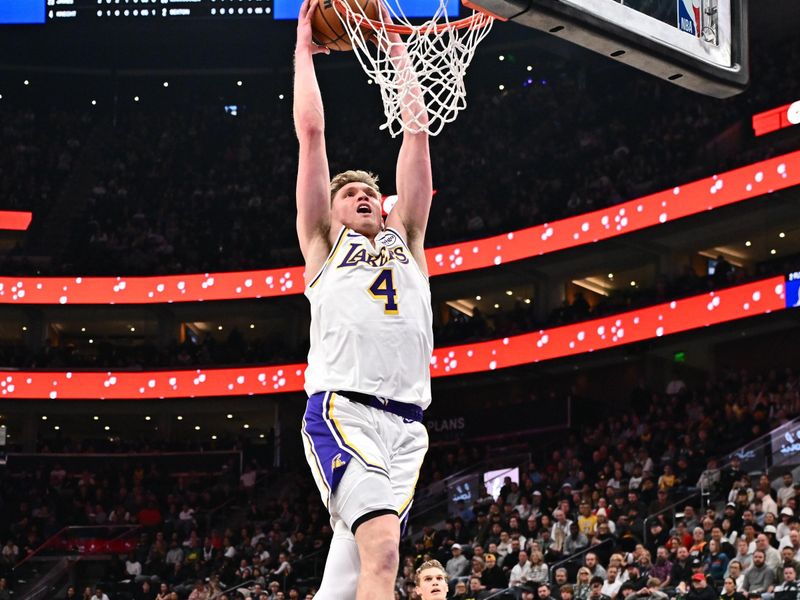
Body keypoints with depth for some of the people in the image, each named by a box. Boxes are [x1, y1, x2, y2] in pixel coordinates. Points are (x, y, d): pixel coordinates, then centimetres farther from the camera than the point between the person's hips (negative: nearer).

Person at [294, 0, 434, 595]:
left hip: (406, 422, 5)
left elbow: (417, 131, 25)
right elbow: (311, 130, 15)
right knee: (382, 549, -23)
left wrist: (398, 51, 28)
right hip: (342, 409, -5)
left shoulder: (406, 240, 27)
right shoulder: (324, 241, 19)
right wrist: (304, 48, 22)